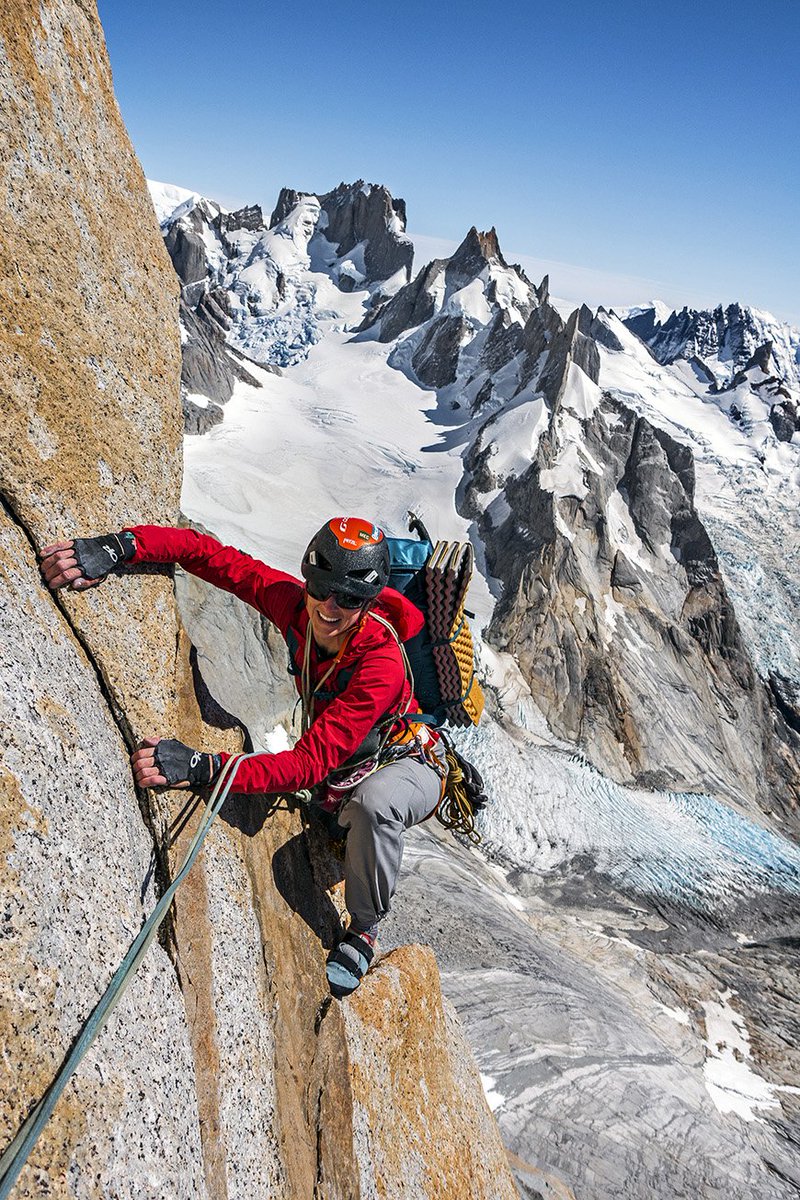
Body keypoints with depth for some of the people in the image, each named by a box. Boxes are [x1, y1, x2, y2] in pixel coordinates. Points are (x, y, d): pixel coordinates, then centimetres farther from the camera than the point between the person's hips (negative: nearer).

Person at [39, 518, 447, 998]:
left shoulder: (381, 664, -38)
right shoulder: (294, 602, -22)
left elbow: (311, 764, -42)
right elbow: (209, 553, -18)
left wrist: (204, 768, -54)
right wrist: (118, 547, -34)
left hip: (410, 765, -6)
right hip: (341, 769, 6)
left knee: (373, 799, -38)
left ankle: (366, 928, -11)